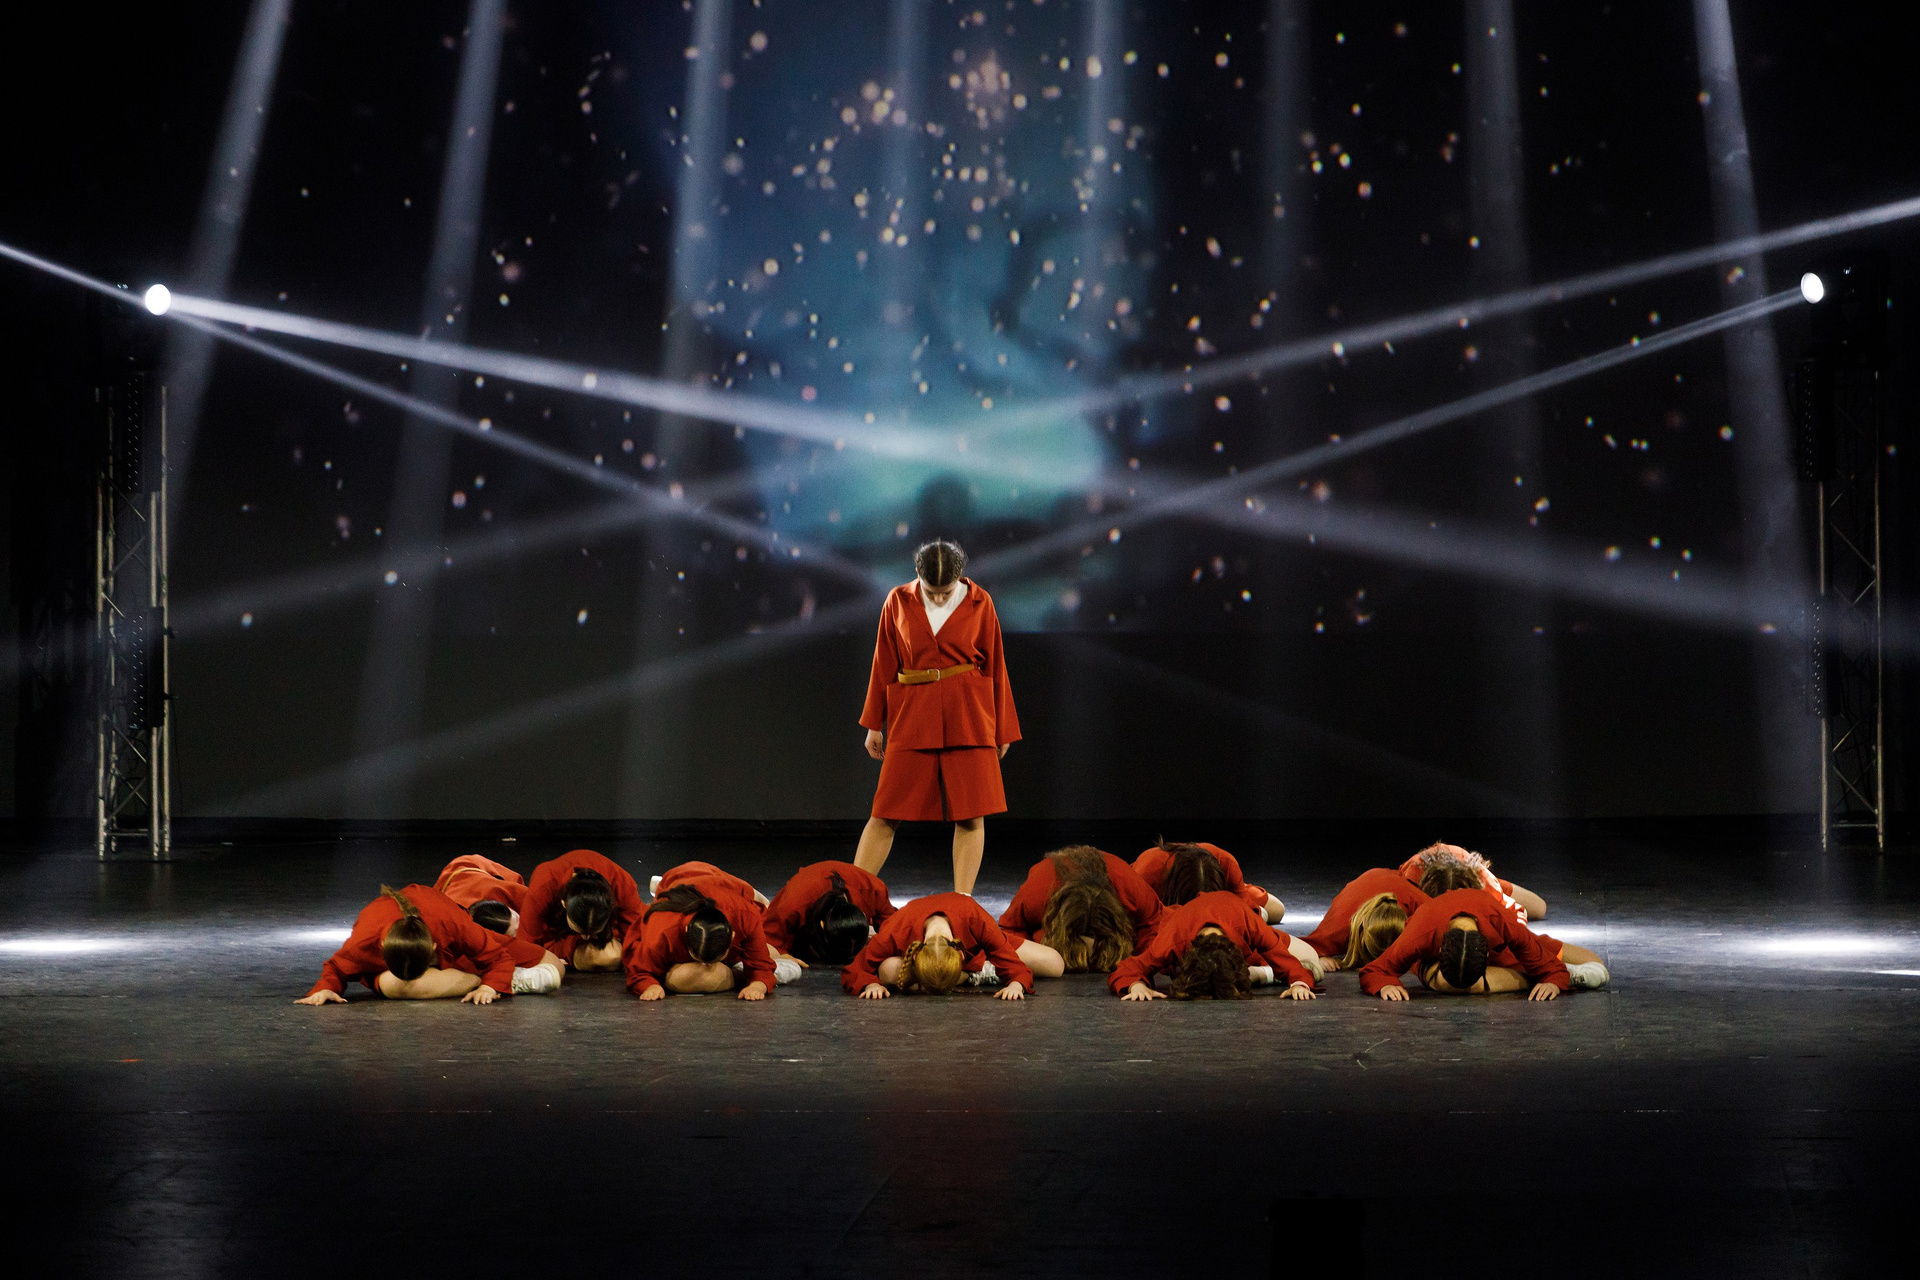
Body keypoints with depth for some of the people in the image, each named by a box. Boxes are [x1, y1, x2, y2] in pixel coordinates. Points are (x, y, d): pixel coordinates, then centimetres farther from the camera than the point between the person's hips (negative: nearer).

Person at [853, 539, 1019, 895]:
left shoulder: (979, 603, -1)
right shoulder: (899, 602, 0)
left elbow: (995, 667, 6)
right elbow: (884, 665, 7)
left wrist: (1003, 730, 9)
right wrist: (874, 724, 9)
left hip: (968, 718, 0)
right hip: (912, 717, 0)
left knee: (971, 815, -2)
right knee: (886, 813, 0)